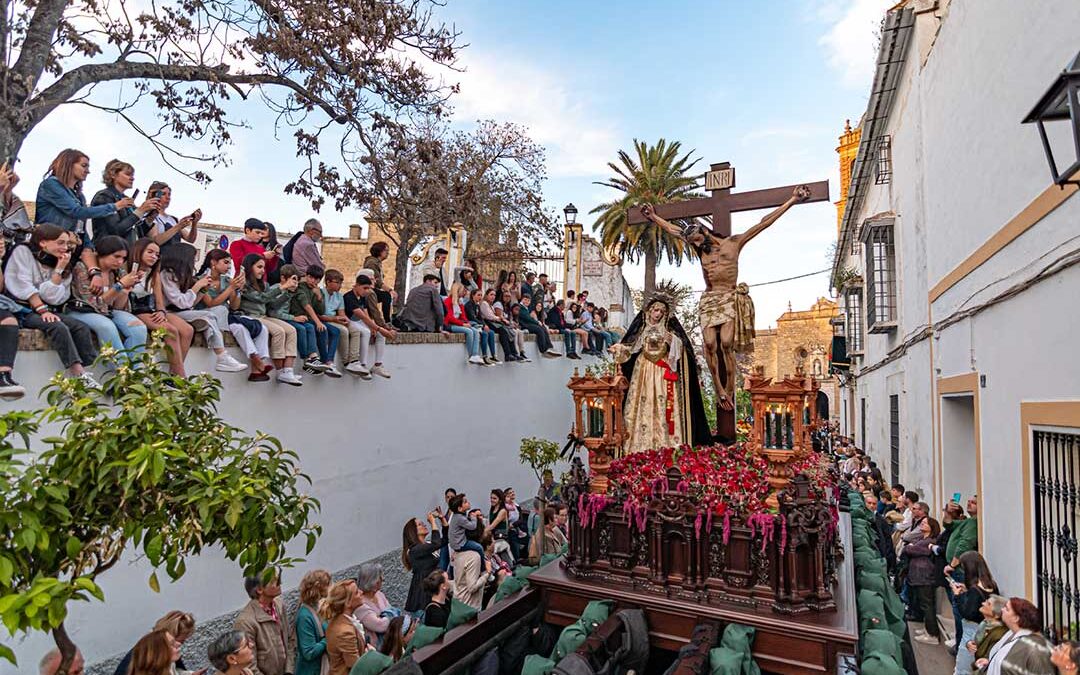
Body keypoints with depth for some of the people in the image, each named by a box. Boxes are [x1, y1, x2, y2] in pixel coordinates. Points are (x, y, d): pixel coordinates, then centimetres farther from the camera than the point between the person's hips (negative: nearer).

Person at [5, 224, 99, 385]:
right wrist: (42, 310, -17)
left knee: (81, 327, -21)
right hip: (22, 310, -5)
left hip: (47, 310, 5)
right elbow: (24, 287, -10)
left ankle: (87, 372, -29)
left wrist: (60, 269, -5)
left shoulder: (60, 262, 13)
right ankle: (79, 376, -38)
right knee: (58, 327, -31)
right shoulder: (23, 252, 0)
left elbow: (52, 297, -2)